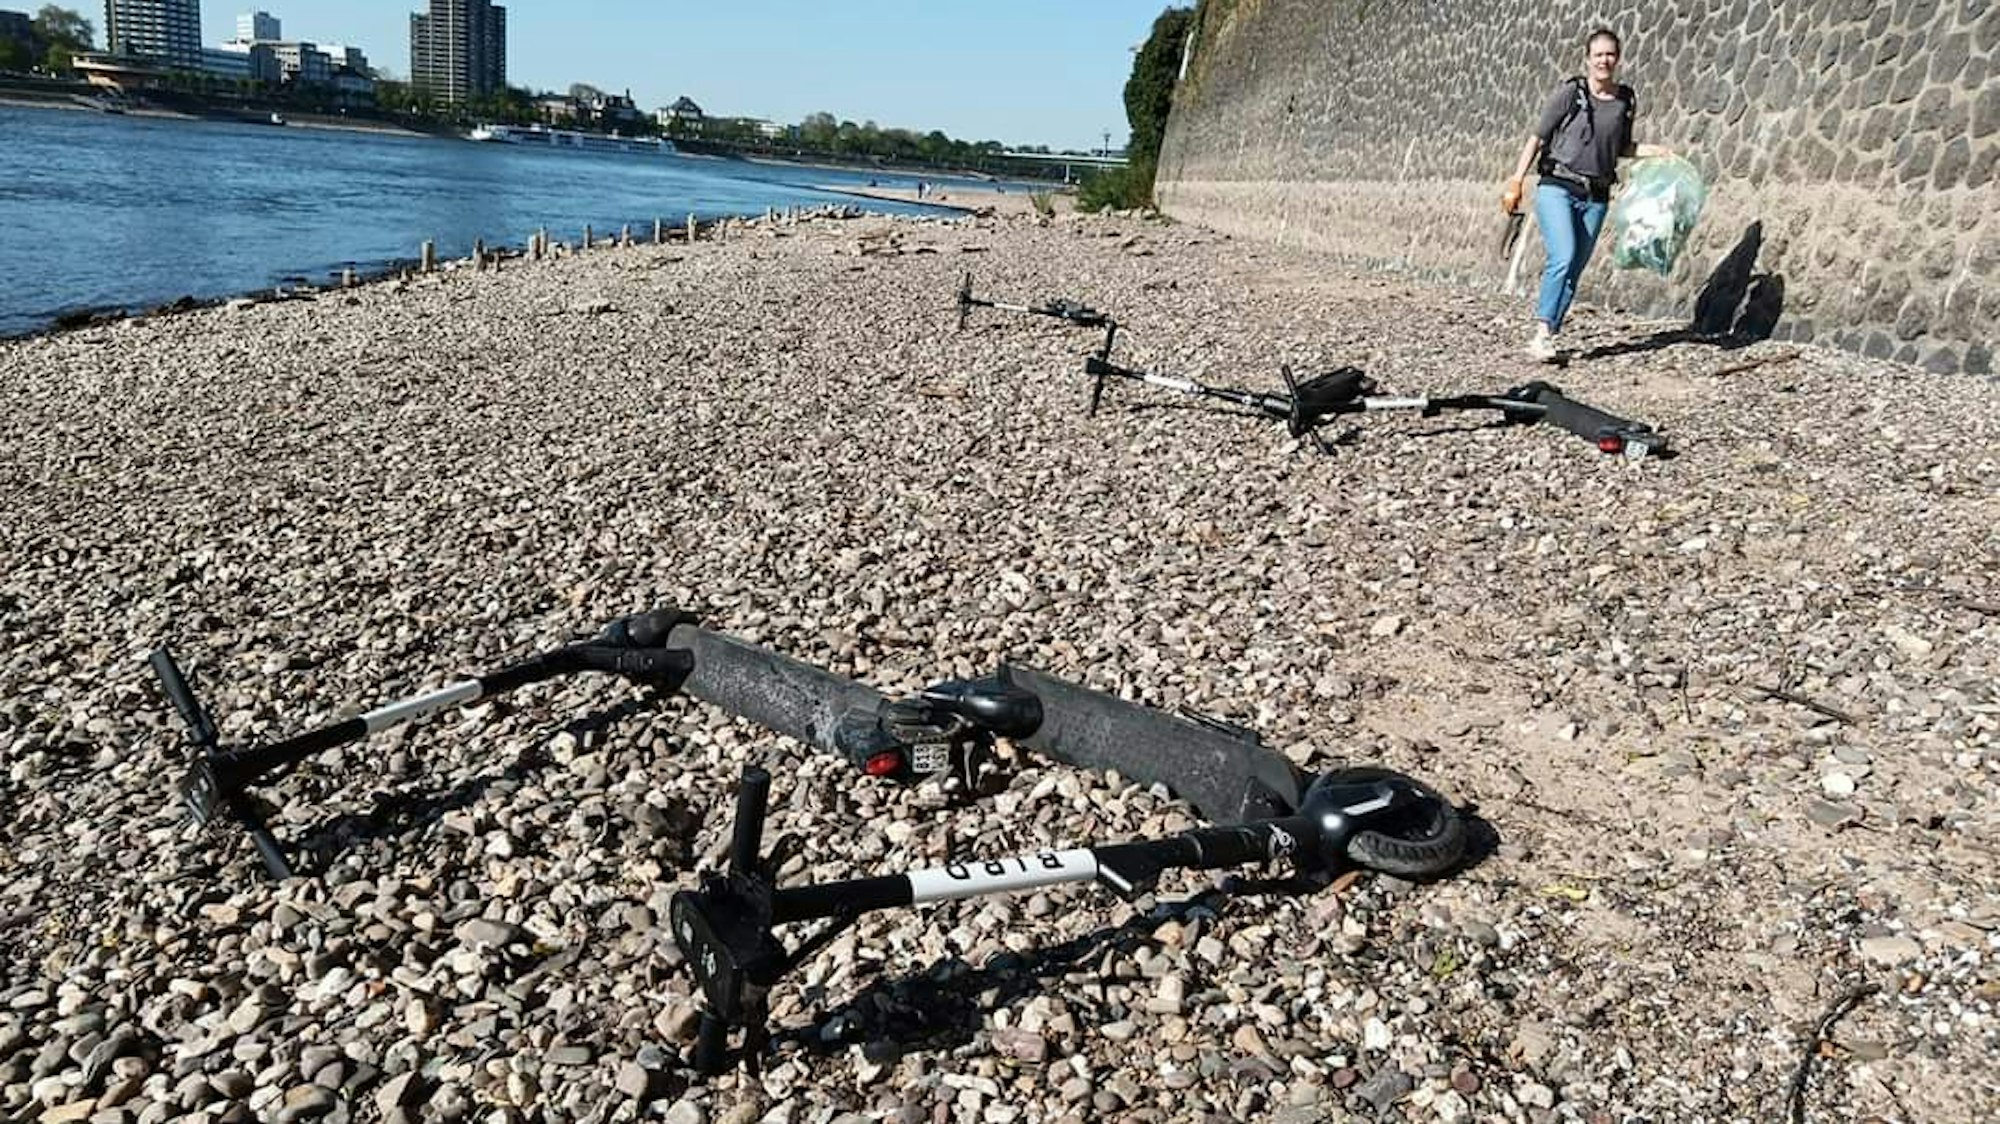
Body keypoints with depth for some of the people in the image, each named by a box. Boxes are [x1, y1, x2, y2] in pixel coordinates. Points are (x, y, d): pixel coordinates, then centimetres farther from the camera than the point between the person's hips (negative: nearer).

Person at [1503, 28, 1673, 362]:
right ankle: (1542, 330, -17)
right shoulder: (1570, 92, -3)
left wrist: (1657, 151, 9)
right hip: (1557, 188, -5)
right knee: (1563, 258, -22)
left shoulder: (1626, 101, 10)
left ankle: (1546, 336, 8)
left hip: (1596, 197, 5)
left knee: (1574, 270, 2)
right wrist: (1516, 182, -8)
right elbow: (1538, 137, -3)